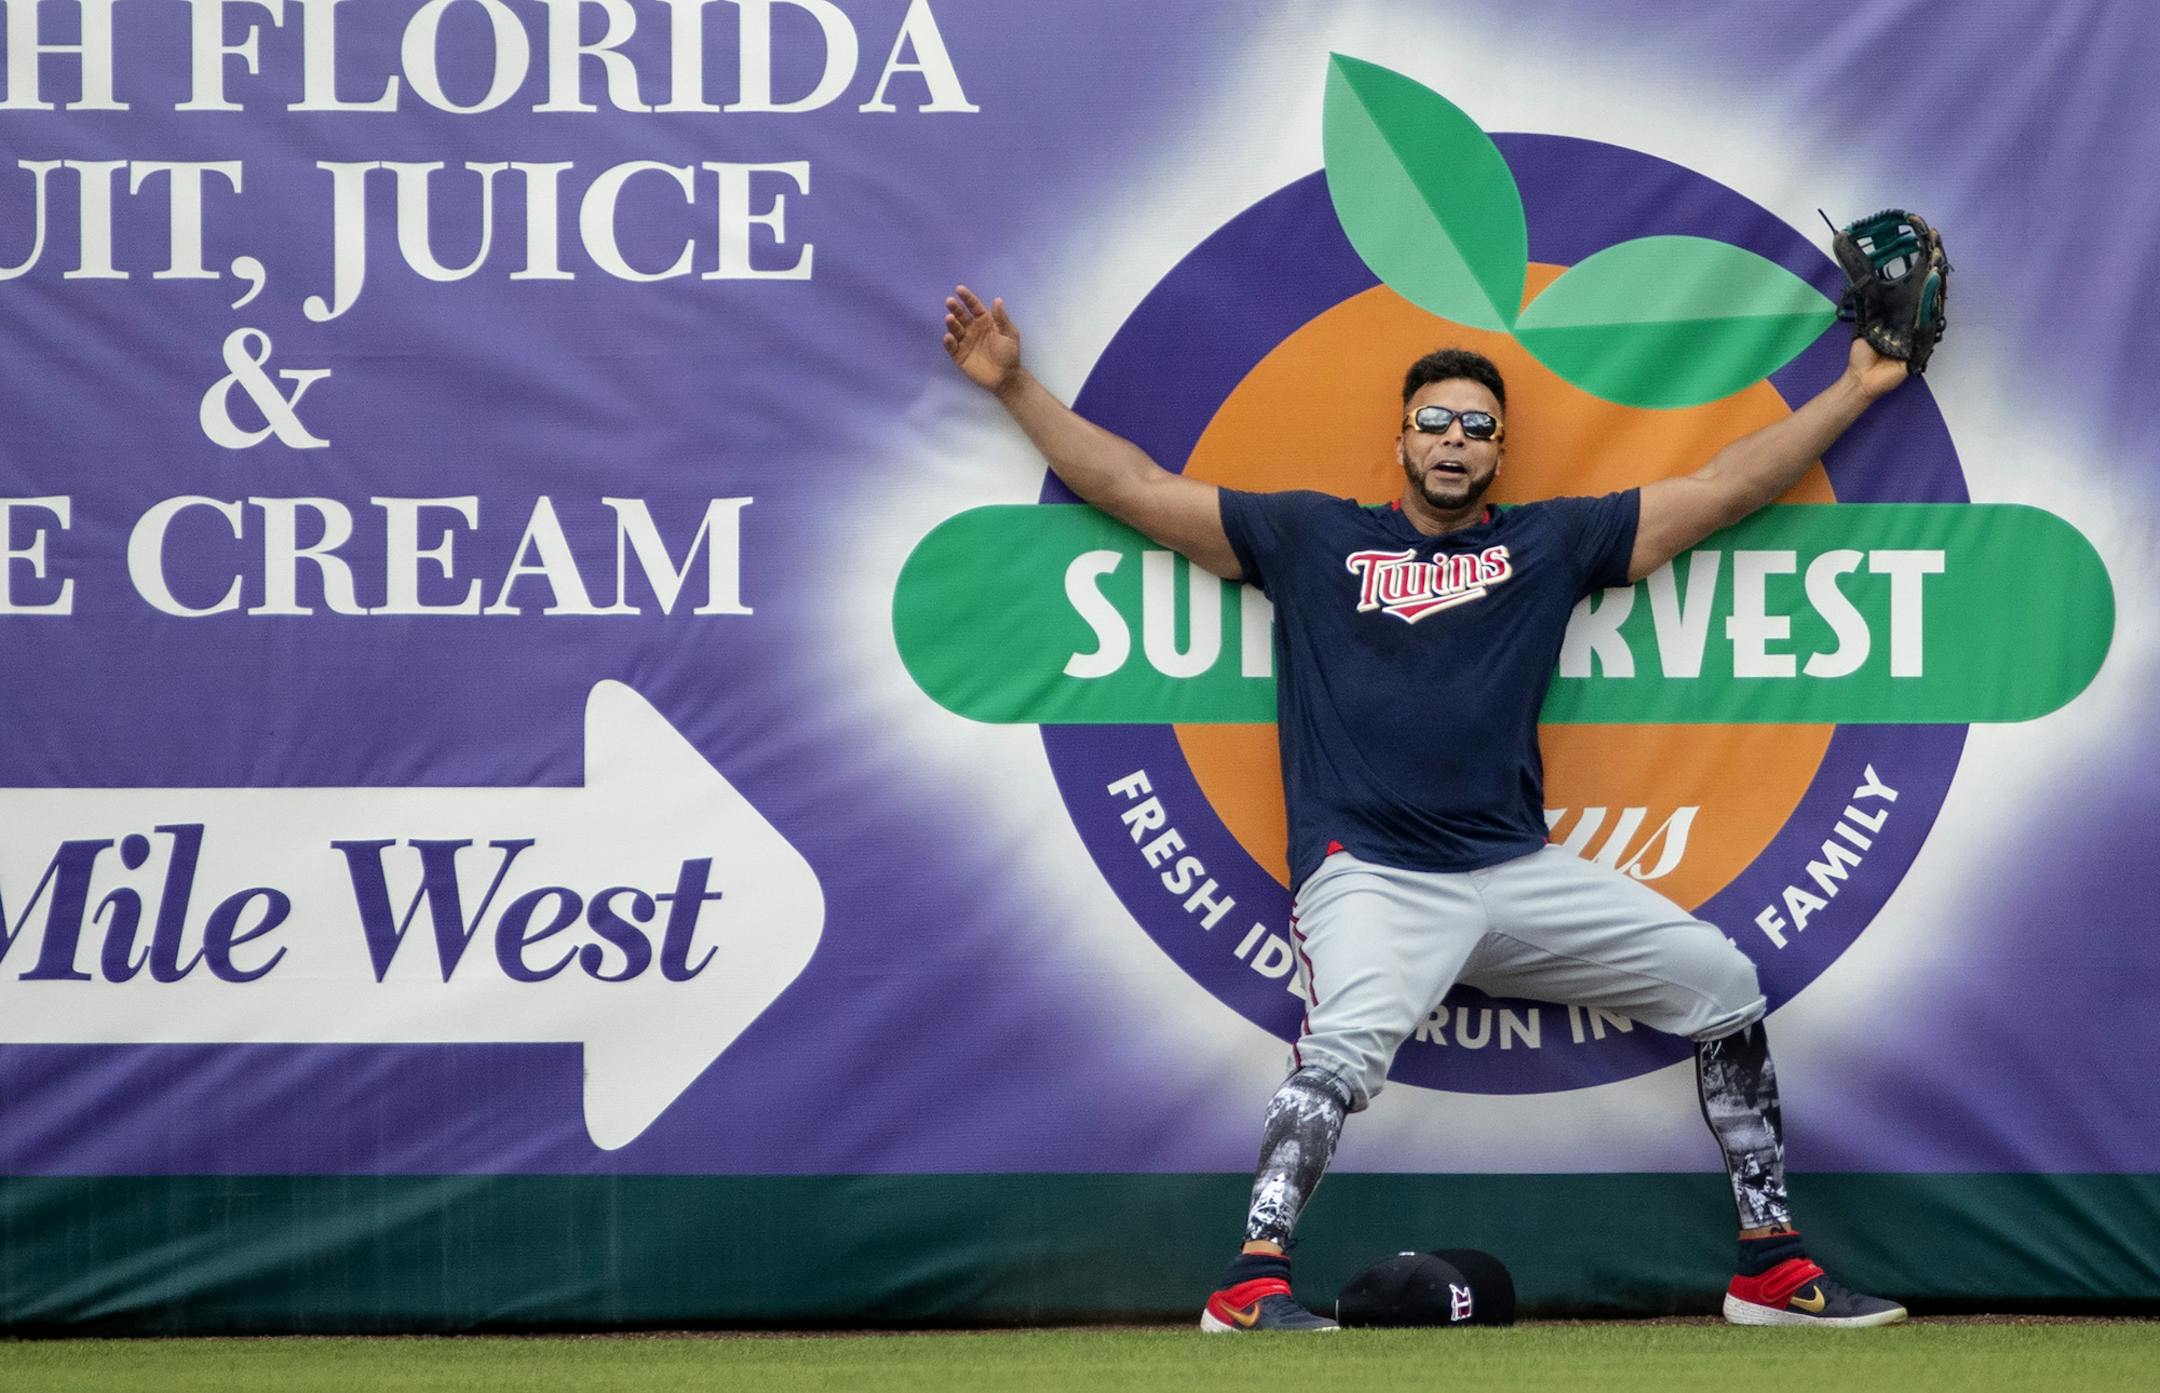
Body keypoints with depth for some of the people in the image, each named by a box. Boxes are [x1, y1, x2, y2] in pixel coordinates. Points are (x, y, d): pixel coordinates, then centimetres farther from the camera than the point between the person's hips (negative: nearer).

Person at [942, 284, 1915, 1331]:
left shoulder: (1550, 542, 17)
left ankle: (1771, 1269, 8)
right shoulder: (1312, 537, 13)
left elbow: (1726, 489, 18)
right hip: (1368, 878, -4)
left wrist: (1855, 391, 16)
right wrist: (1015, 387, 8)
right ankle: (1253, 1282, -39)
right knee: (1351, 1036, -35)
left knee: (1719, 980, -1)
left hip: (1520, 878, 4)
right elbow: (1132, 488, 14)